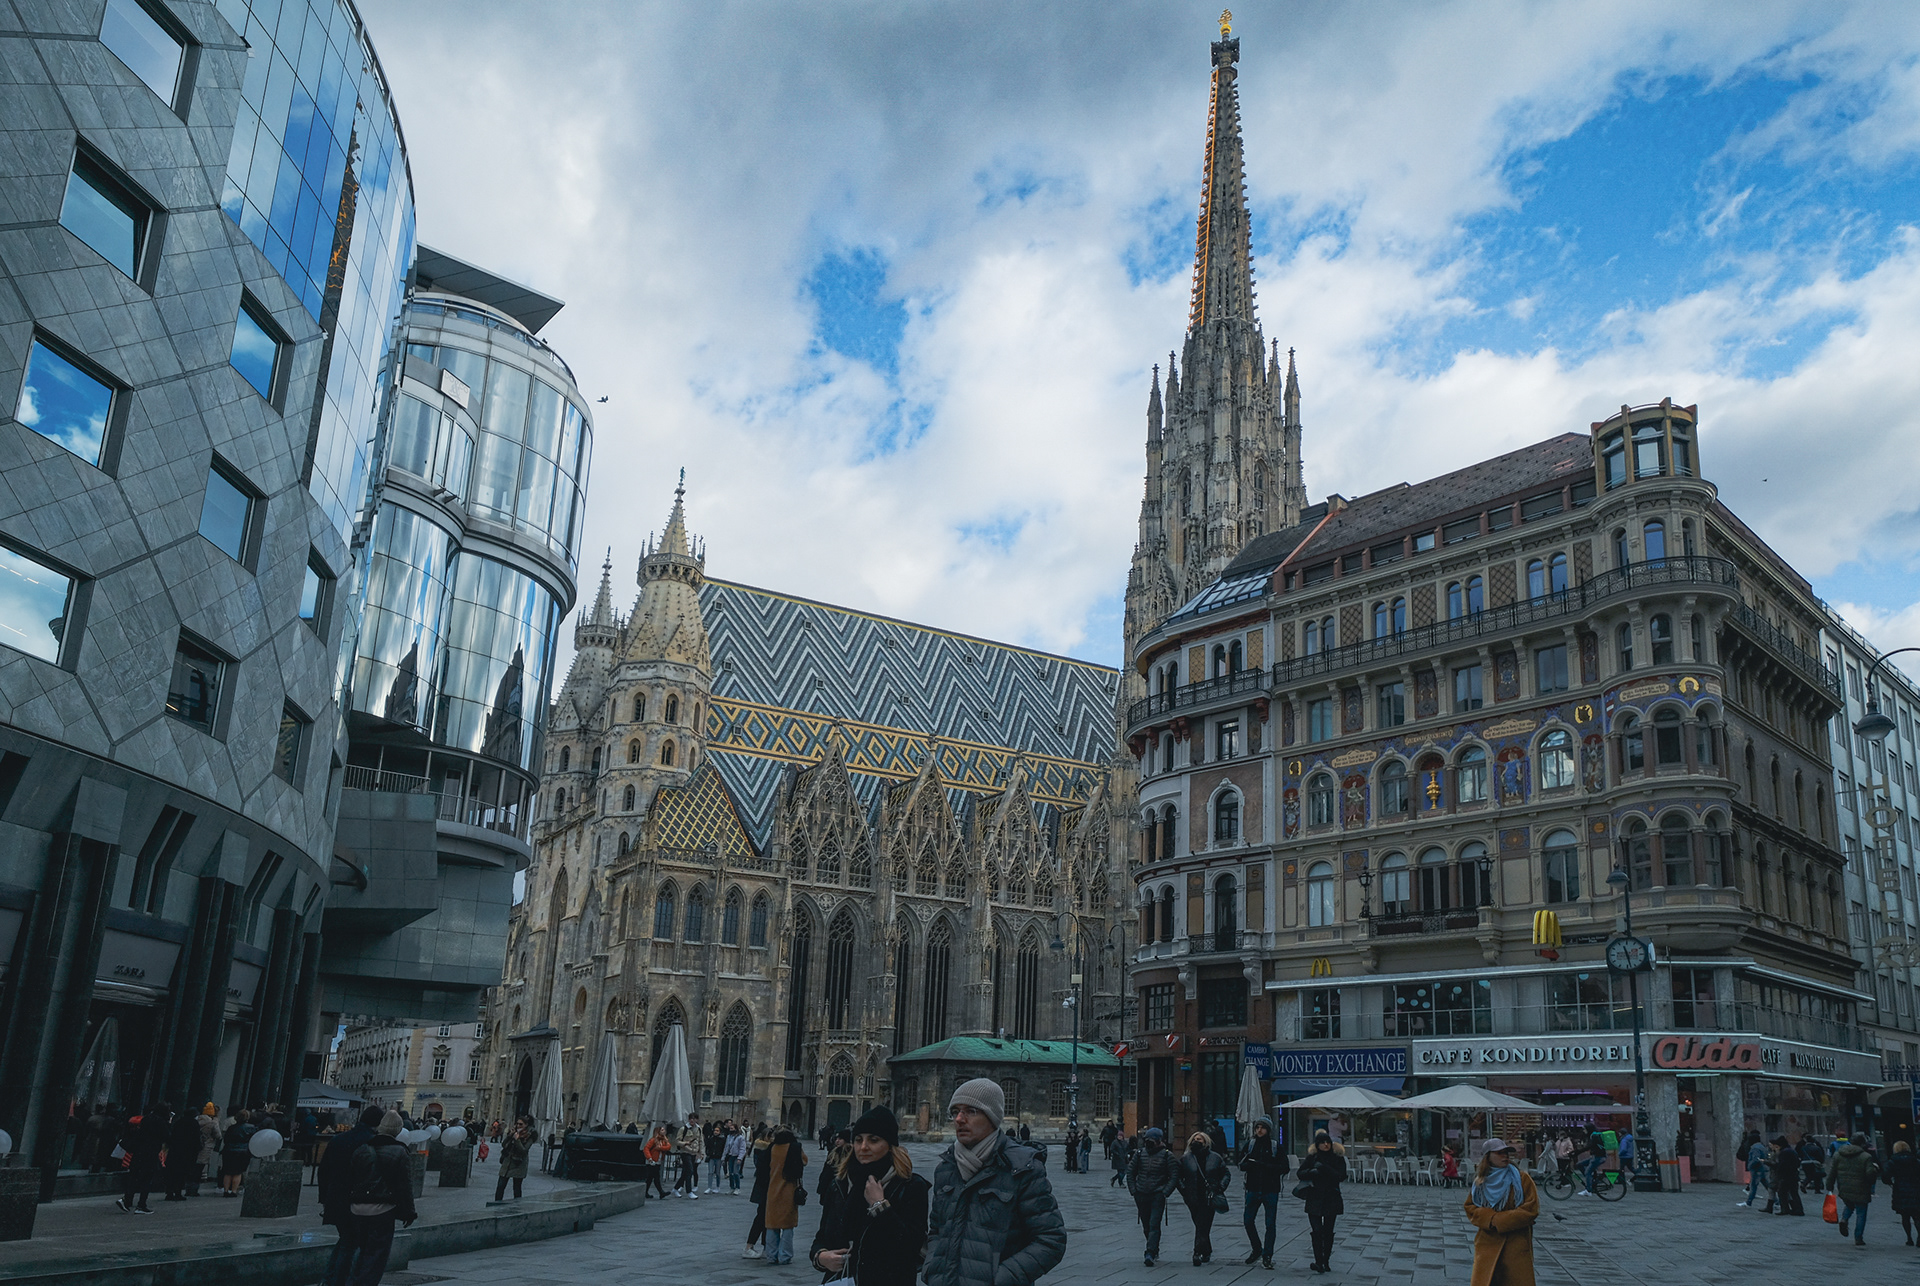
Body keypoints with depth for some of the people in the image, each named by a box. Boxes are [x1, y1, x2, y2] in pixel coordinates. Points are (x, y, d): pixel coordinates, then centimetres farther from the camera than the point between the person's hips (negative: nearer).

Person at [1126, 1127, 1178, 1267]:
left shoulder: (1167, 1155, -4)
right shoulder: (1139, 1153, 5)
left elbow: (1174, 1176, -4)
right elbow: (1130, 1172, 13)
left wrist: (1165, 1192, -10)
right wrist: (1133, 1190, 5)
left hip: (1158, 1196, -4)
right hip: (1141, 1196, 4)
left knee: (1154, 1225, -13)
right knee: (1146, 1226, 13)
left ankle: (1151, 1253, -16)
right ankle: (1154, 1250, 30)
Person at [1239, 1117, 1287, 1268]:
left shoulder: (1276, 1147, -2)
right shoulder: (1250, 1145, 7)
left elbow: (1283, 1167, -10)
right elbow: (1242, 1165, 4)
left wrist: (1263, 1165, -19)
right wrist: (1251, 1164, -18)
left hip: (1270, 1191, -3)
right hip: (1253, 1189, 3)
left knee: (1270, 1224, -1)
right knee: (1248, 1221, 5)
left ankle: (1267, 1256, 9)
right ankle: (1257, 1249, 26)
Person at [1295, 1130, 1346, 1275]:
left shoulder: (1338, 1158, 3)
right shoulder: (1312, 1158, 4)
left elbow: (1341, 1176, -10)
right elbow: (1301, 1173, 3)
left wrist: (1324, 1168, -18)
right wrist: (1312, 1172, -17)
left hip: (1331, 1199, 0)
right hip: (1314, 1199, 0)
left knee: (1328, 1231, 5)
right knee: (1317, 1231, -9)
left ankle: (1325, 1262, 16)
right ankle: (1319, 1262, -5)